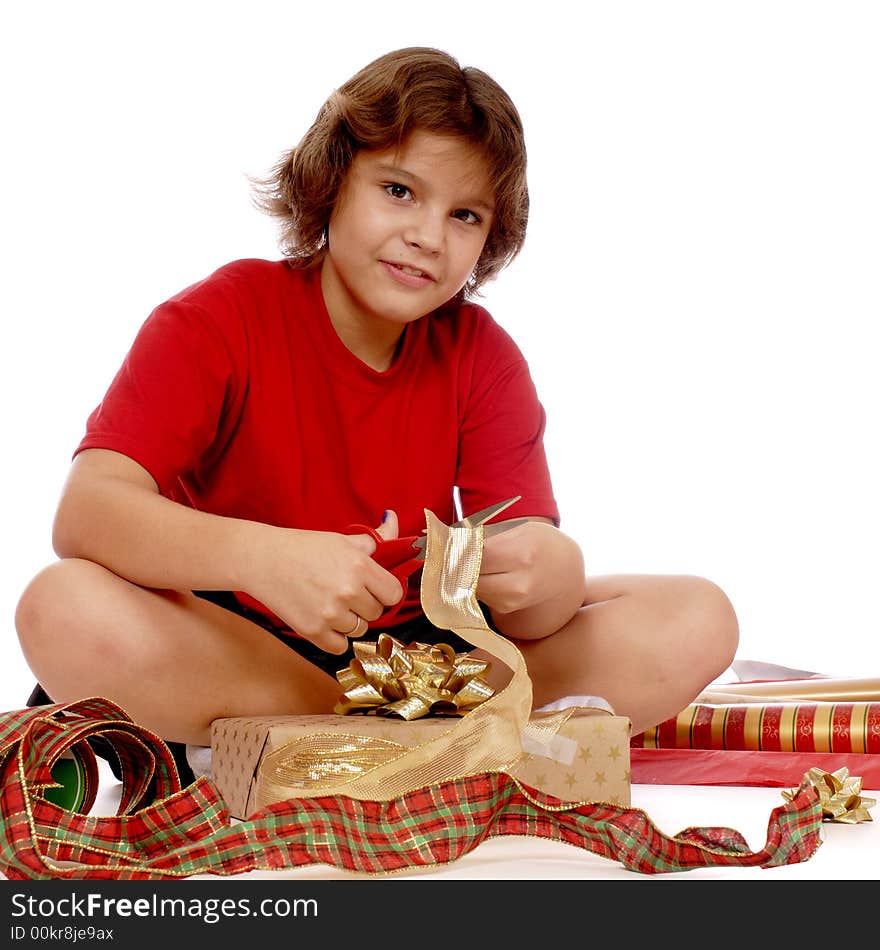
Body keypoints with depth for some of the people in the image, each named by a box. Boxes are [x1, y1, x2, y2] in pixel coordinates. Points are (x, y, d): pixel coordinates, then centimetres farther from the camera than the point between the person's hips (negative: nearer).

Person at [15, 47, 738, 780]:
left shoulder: (483, 355, -1)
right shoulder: (221, 320, -9)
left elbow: (525, 609, -9)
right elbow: (86, 511, -24)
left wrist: (552, 571, -35)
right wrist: (264, 556, -42)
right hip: (235, 642, -2)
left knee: (696, 622, -13)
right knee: (66, 610, -34)